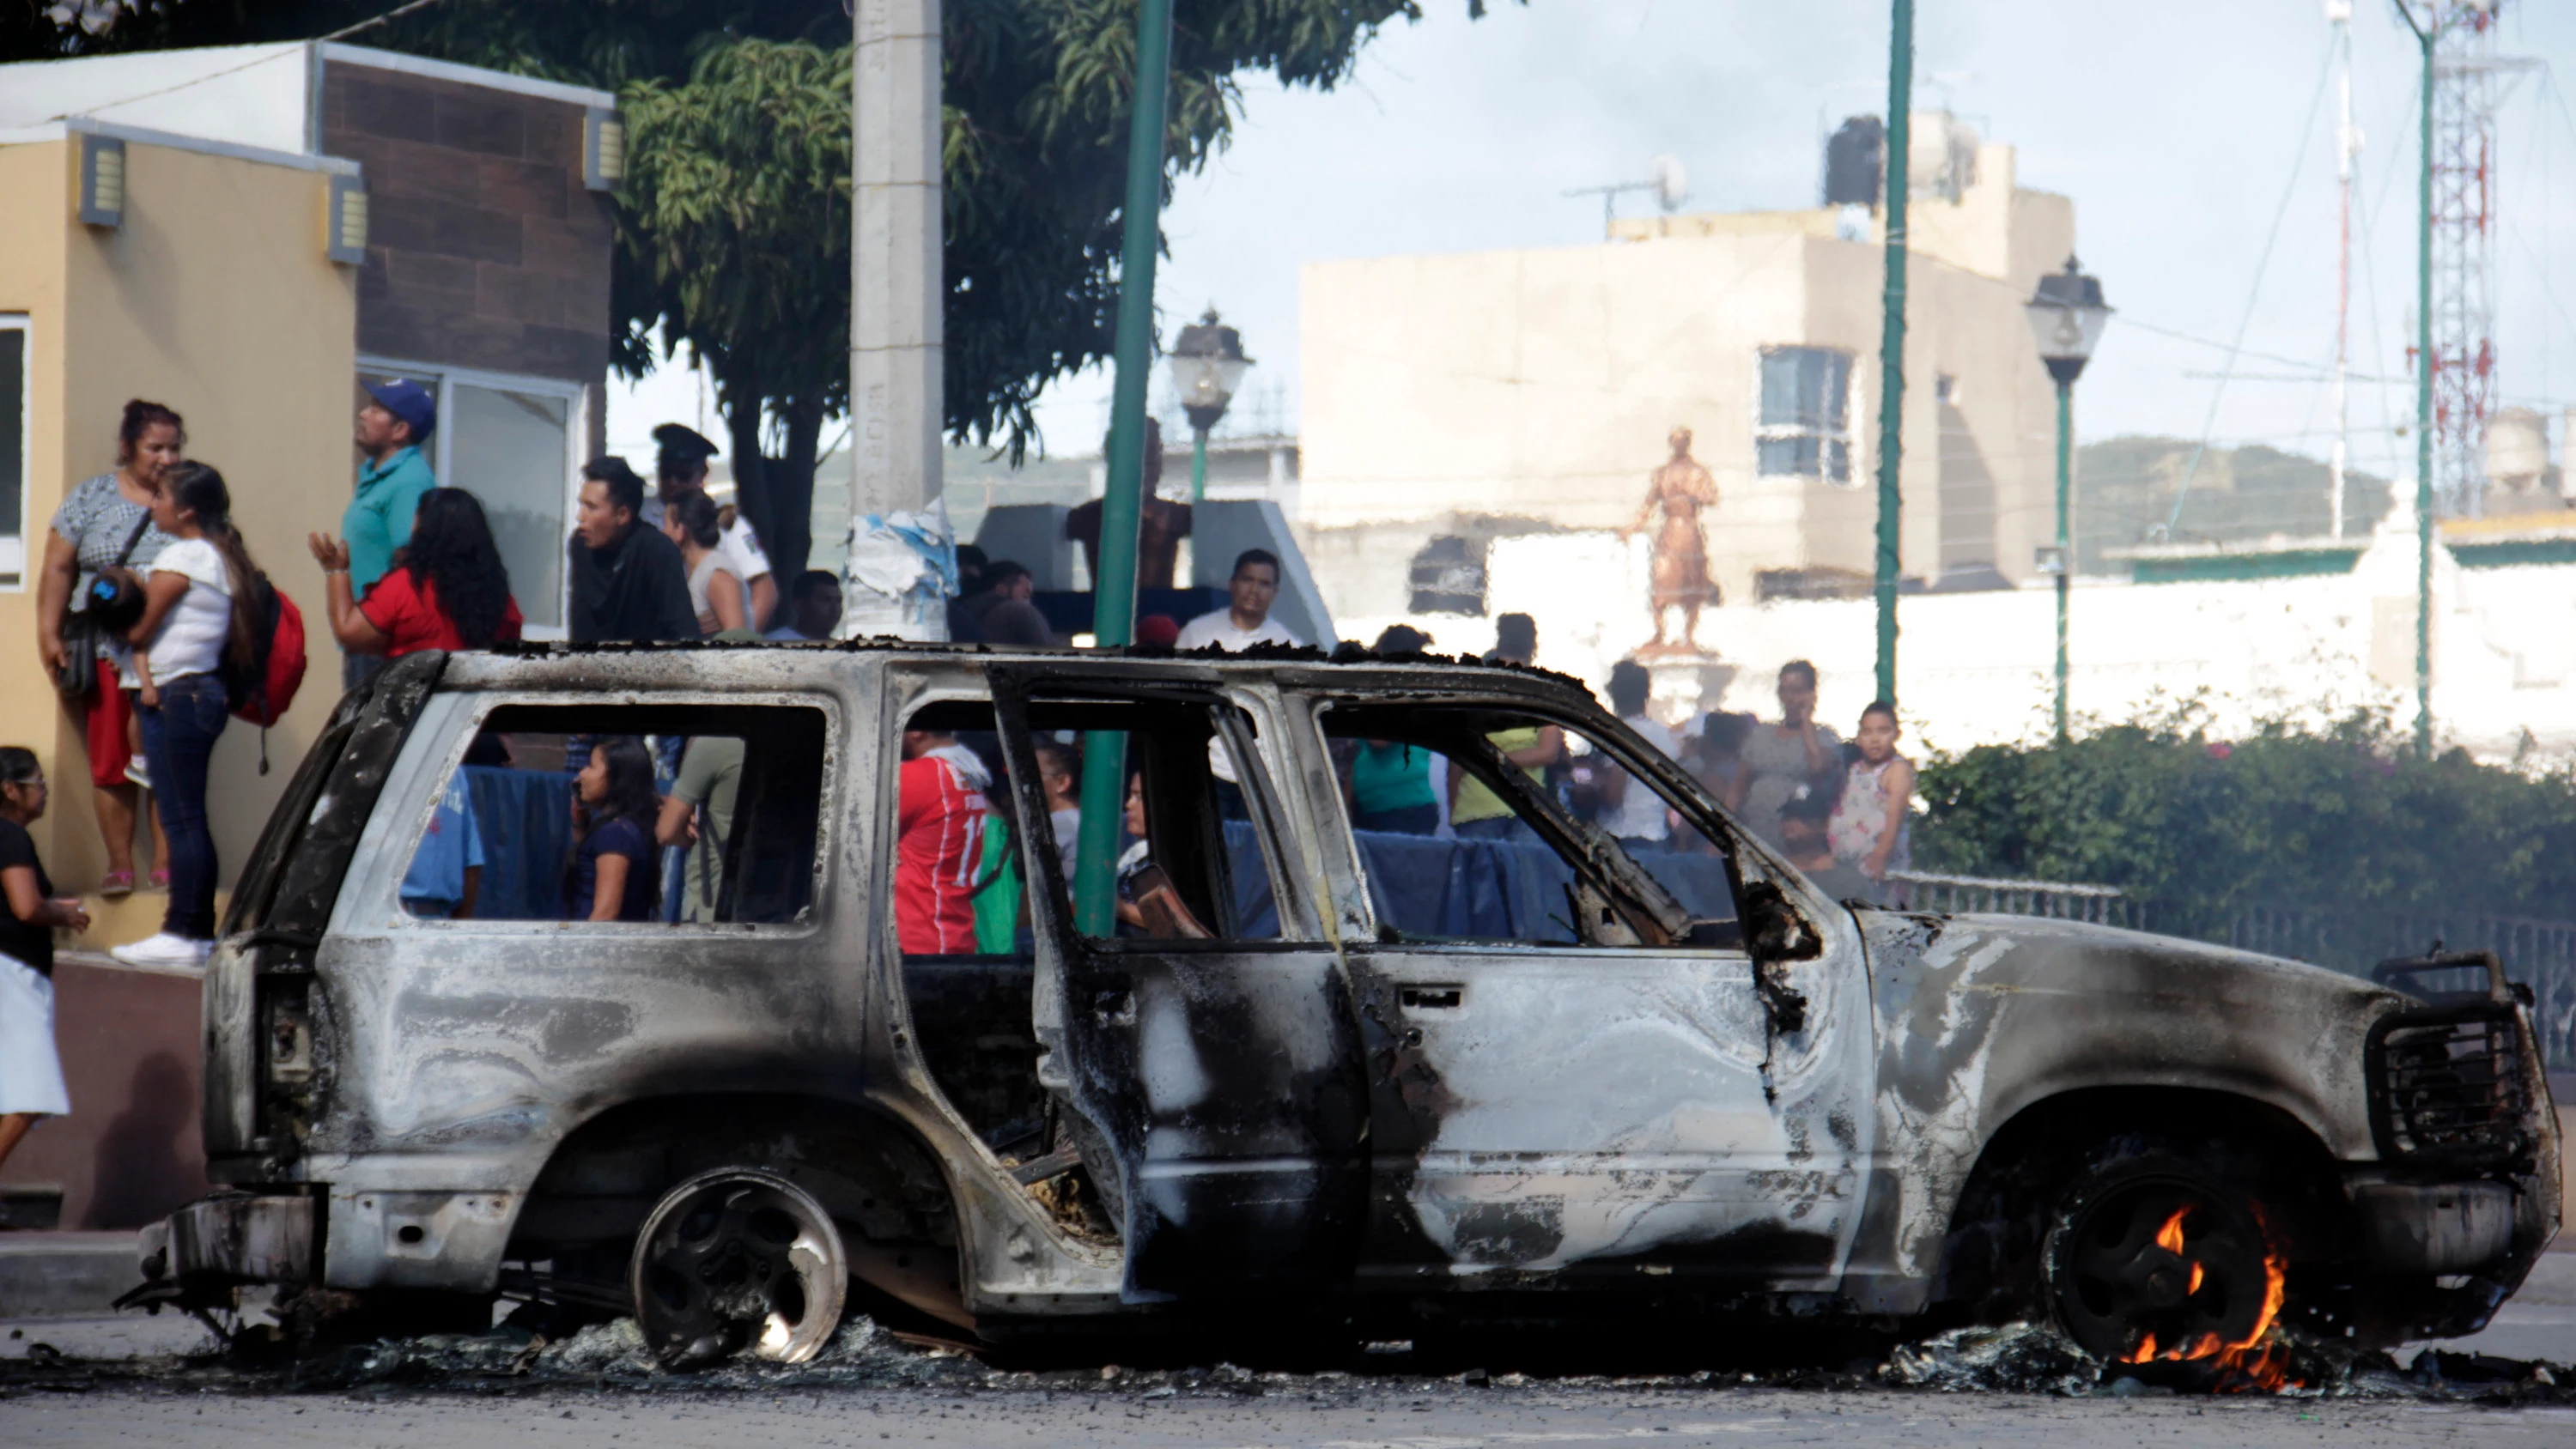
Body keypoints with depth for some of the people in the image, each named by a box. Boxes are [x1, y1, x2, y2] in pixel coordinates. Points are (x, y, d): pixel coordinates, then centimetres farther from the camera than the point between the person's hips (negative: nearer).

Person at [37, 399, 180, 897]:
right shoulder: (91, 499, 8)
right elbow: (59, 570, 7)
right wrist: (49, 634, -2)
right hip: (108, 648, 0)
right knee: (110, 762, -1)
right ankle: (119, 865, 4)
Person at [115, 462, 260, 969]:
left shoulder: (180, 557, -11)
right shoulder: (221, 557, 17)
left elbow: (139, 628, -8)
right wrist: (147, 671, 2)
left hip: (176, 694, -10)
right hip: (206, 691, 10)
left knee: (180, 818, -9)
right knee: (189, 818, 11)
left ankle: (183, 933, -11)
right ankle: (199, 929, 12)